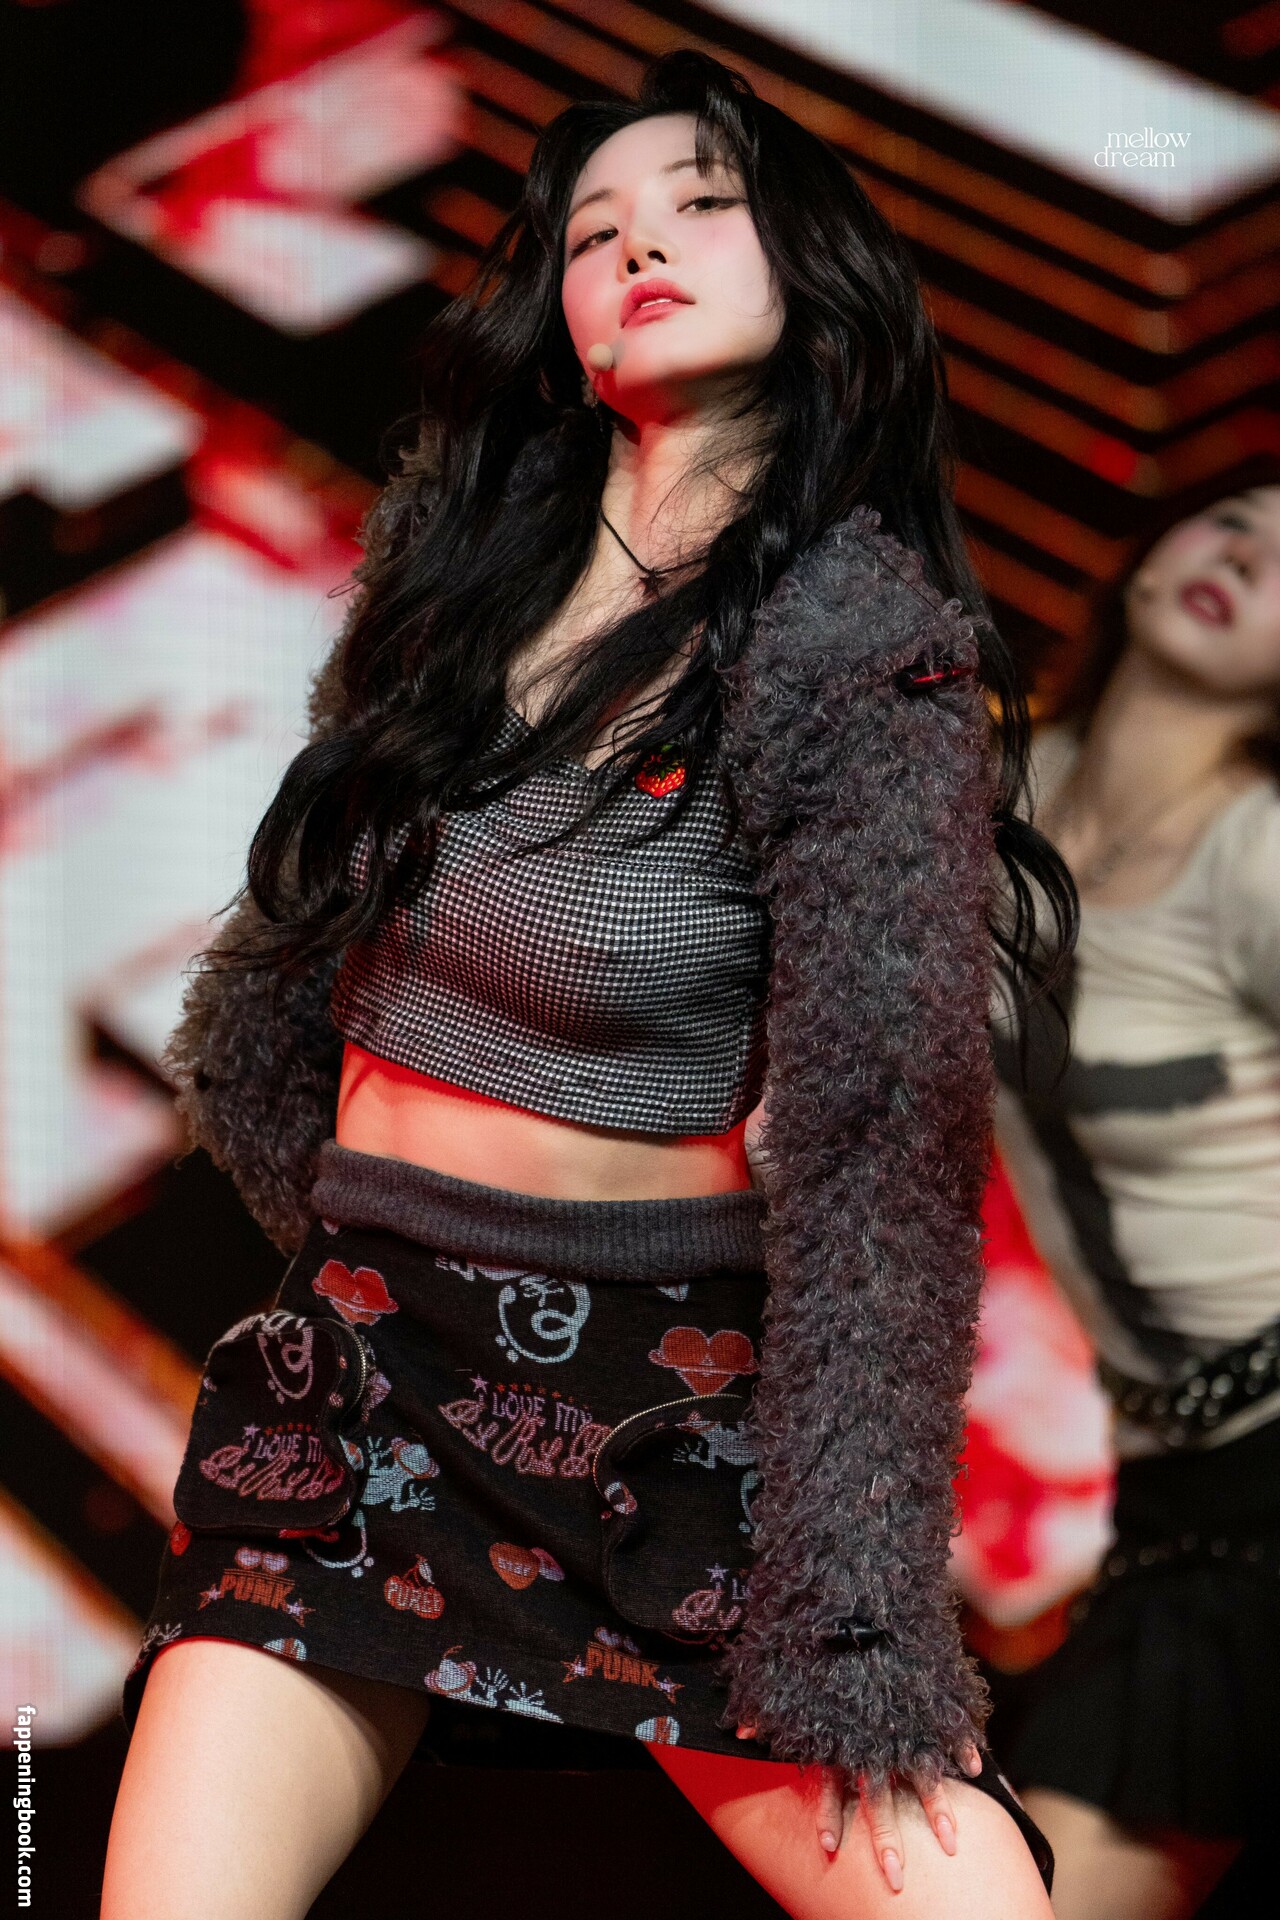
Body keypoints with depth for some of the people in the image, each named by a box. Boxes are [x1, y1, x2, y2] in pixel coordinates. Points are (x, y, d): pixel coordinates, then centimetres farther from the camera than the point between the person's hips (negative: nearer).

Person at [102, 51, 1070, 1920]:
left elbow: (877, 1143, -16)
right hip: (364, 1377, 4)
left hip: (681, 1405, -4)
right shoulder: (458, 554, 6)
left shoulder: (862, 639, -10)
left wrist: (853, 1636, -21)